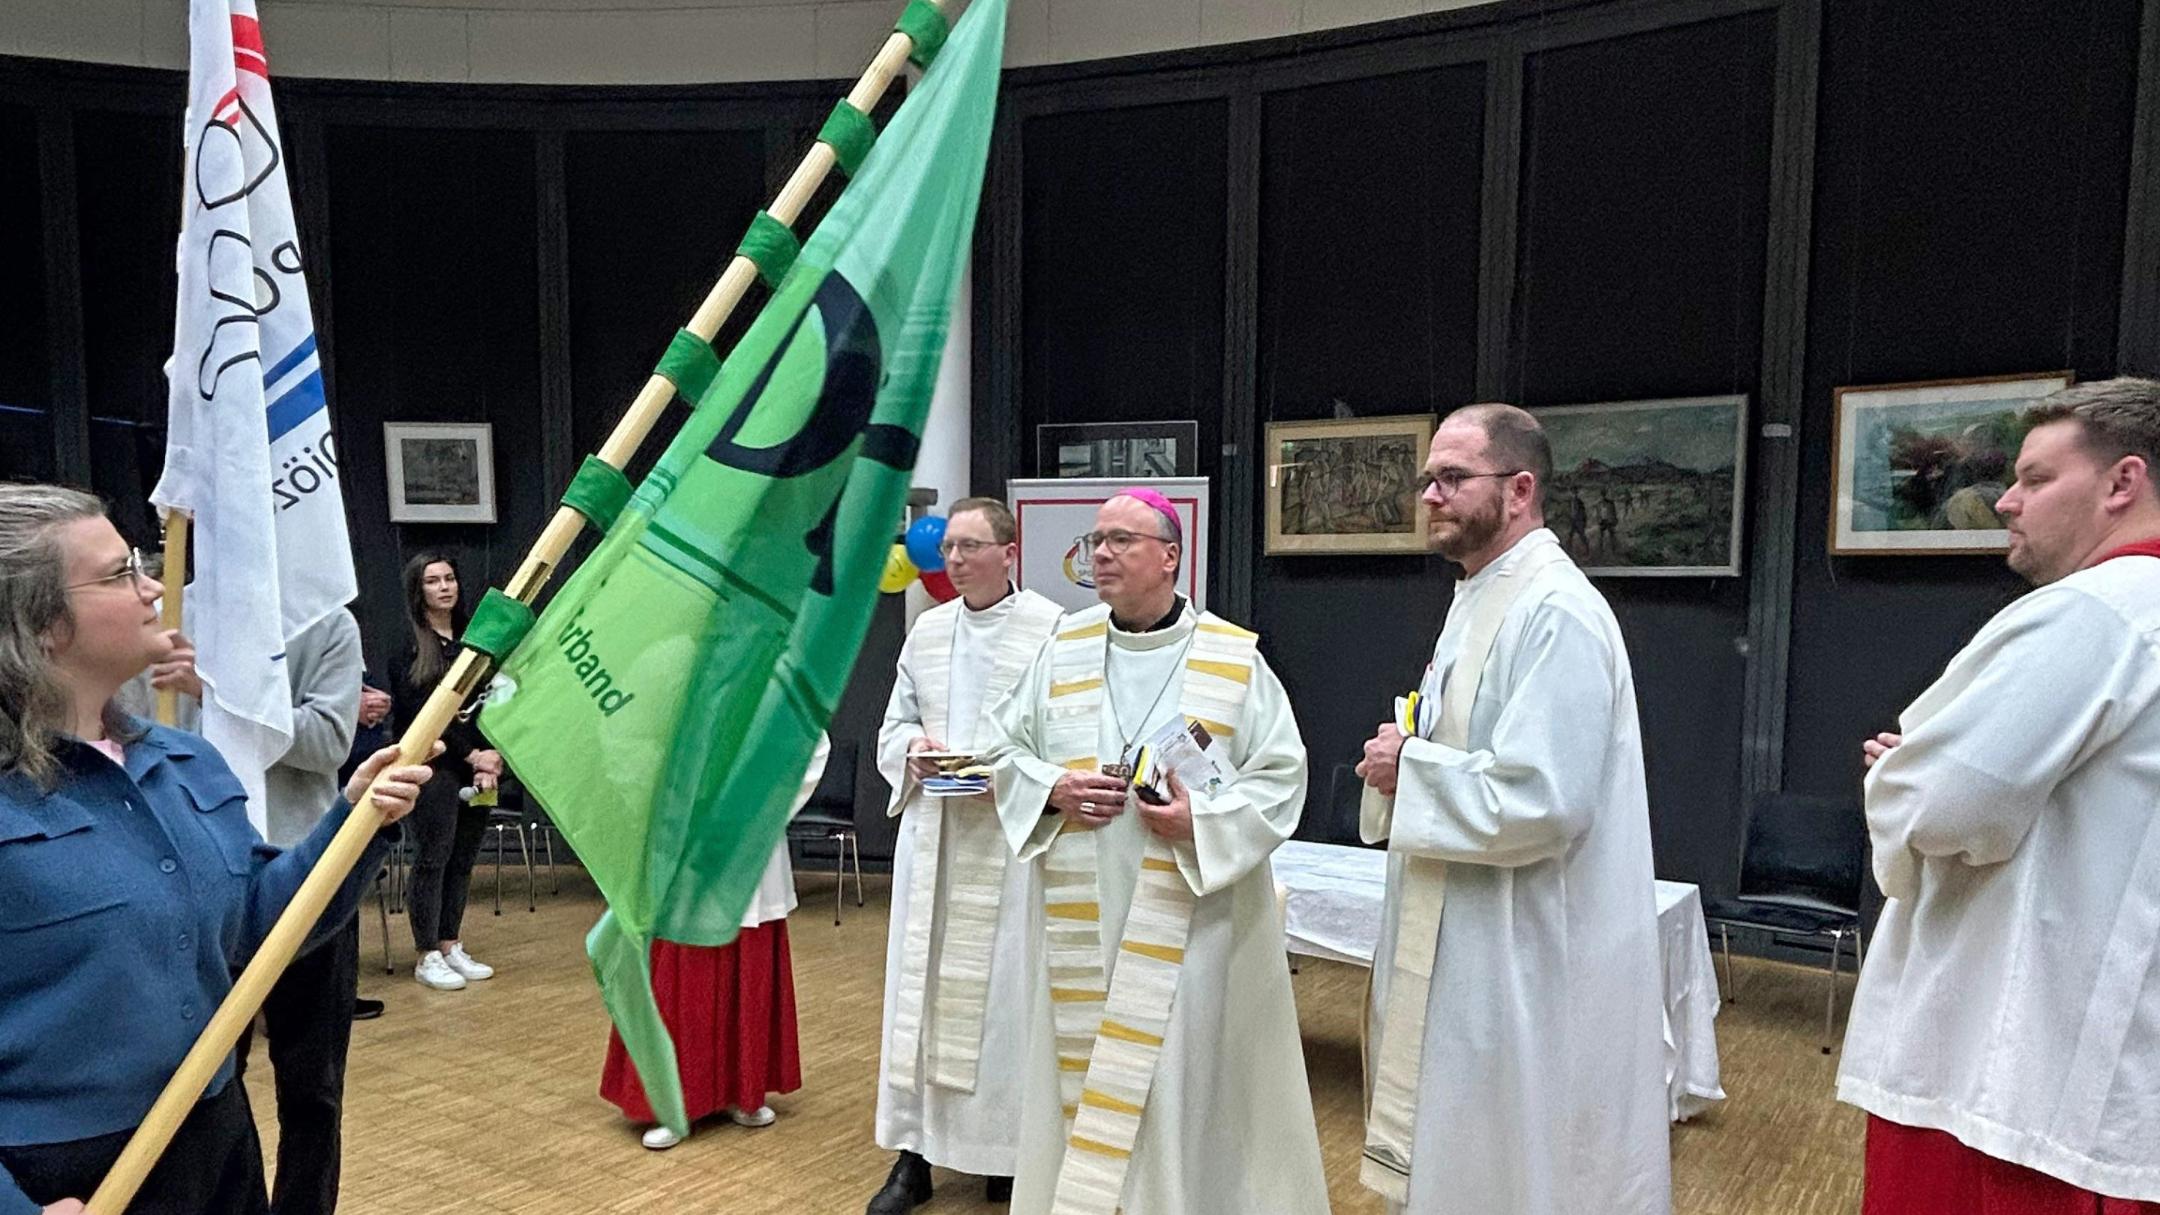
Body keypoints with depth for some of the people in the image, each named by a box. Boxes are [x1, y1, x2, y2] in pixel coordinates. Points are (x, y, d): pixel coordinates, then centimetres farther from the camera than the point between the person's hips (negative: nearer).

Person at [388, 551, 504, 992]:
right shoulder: (408, 644, -3)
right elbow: (419, 711, -9)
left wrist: (492, 755, -4)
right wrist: (471, 754, -12)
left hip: (477, 766, 5)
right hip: (434, 766, -5)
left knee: (463, 860, 9)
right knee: (432, 860, -1)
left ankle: (450, 946, 18)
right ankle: (427, 956, 8)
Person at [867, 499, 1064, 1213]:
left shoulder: (1051, 628, -5)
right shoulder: (927, 630, 11)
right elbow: (892, 728, 15)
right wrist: (915, 747, -6)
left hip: (1012, 839, -4)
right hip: (932, 833, 4)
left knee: (1003, 989, 2)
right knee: (920, 986, 7)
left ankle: (1009, 1149, 19)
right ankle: (914, 1152, 17)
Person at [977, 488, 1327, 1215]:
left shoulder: (1235, 658, -4)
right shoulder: (1064, 650, 6)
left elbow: (1282, 774, -3)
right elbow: (1003, 751, 11)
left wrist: (1202, 821, -17)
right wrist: (1052, 791, -9)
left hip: (1195, 915, -3)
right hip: (1082, 915, 3)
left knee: (1188, 1074, 2)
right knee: (1080, 1071, 11)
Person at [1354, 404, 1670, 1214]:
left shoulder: (1556, 613, -20)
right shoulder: (1480, 600, 11)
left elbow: (1544, 804, -28)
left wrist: (1408, 771, -16)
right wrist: (1404, 762, -1)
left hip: (1529, 967, -10)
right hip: (1469, 952, 10)